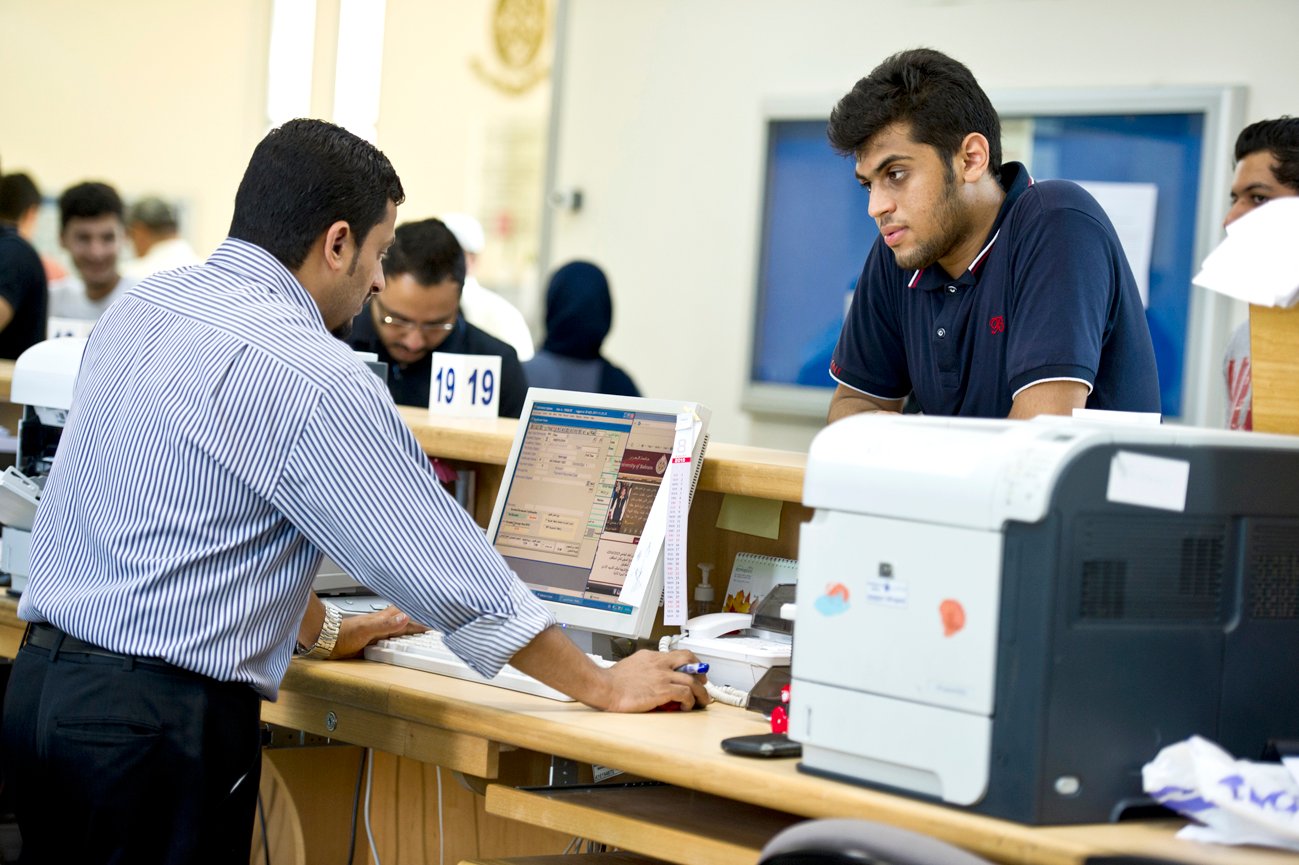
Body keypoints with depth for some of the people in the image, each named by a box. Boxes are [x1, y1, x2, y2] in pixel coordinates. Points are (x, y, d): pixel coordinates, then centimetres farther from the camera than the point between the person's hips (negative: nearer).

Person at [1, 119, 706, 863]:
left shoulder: (141, 307, 9)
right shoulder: (310, 376, -16)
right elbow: (445, 565, -12)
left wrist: (322, 630, 31)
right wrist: (605, 688, -1)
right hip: (158, 721, -8)